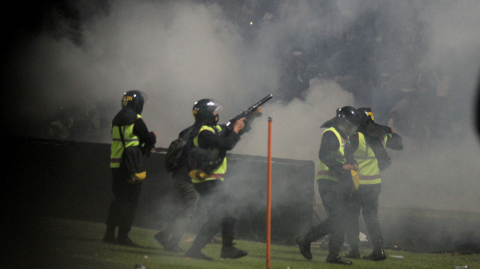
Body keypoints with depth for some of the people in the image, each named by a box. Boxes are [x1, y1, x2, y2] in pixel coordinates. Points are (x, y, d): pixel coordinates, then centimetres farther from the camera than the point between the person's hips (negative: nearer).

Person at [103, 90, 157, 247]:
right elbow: (148, 140, -6)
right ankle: (123, 235, -4)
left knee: (119, 200, 16)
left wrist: (147, 145, 10)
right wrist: (153, 136, 16)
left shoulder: (117, 120, 15)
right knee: (129, 202, -2)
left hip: (116, 166, 8)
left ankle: (110, 233, 16)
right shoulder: (136, 121, -10)